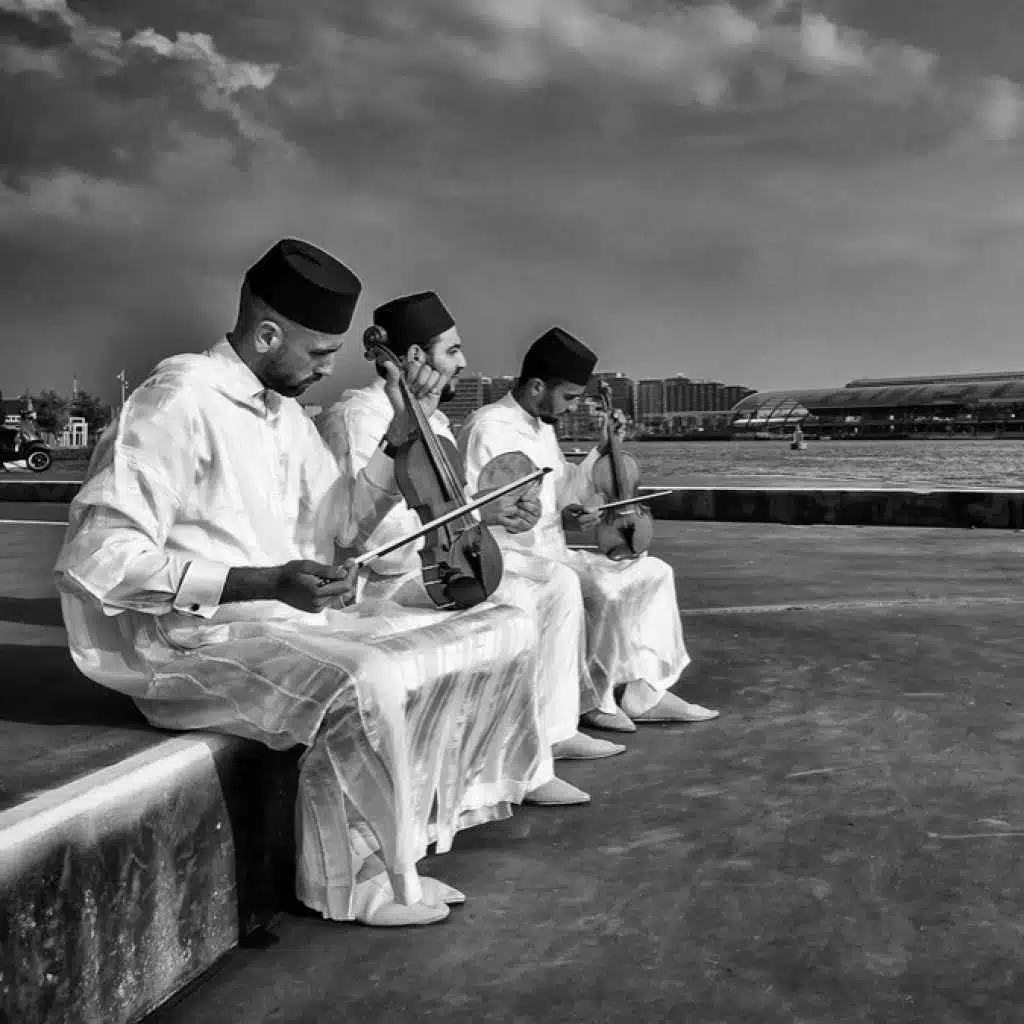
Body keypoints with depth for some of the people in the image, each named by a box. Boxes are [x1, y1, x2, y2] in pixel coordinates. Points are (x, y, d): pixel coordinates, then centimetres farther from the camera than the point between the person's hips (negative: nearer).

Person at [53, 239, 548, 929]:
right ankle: (360, 883, -12)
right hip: (205, 637, -9)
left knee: (508, 633, 3)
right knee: (367, 684, -38)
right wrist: (266, 582, -27)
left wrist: (403, 434, 5)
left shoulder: (285, 412, 14)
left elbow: (341, 522, 18)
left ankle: (428, 814, 13)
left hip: (304, 618, 9)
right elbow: (96, 560, -21)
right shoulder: (179, 401, -14)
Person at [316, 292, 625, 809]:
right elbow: (375, 529, -26)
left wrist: (501, 509, -1)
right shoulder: (358, 416, -17)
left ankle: (556, 731, 7)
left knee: (559, 581, 3)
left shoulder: (430, 417, 15)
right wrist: (474, 513, -21)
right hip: (386, 573, -10)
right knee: (515, 599, -28)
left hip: (444, 555, 10)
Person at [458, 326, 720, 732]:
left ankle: (644, 691, -2)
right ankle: (596, 700, -7)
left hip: (552, 552, 10)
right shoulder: (488, 430, -16)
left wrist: (603, 450, 6)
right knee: (606, 590, -29)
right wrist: (557, 522, -26)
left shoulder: (542, 428, 13)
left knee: (654, 573, 2)